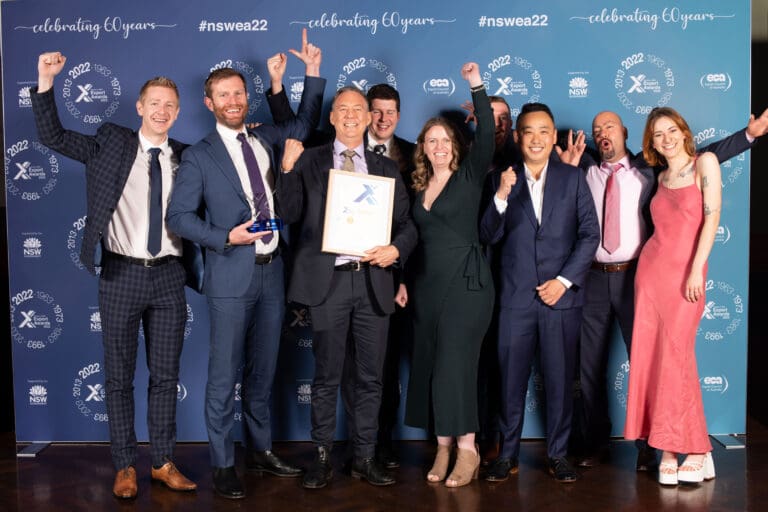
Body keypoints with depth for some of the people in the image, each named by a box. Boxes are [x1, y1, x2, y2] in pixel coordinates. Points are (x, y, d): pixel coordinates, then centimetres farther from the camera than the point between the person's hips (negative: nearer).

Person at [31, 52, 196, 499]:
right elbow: (53, 136, 1)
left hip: (169, 277, 2)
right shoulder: (111, 143, 3)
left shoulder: (186, 158, 8)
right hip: (122, 275, -2)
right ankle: (125, 466, 20)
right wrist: (46, 82, -10)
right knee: (119, 376, 7)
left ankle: (164, 462, 22)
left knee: (166, 375, 9)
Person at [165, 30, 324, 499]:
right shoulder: (199, 156, -2)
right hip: (232, 276, -5)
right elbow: (179, 216, -4)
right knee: (224, 377, 1)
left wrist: (313, 75, 16)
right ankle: (223, 465, 12)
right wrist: (226, 238, -16)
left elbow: (304, 124, 26)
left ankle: (260, 450, 28)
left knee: (264, 372, 14)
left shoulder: (266, 139, 11)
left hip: (272, 271, 5)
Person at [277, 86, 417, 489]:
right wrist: (289, 168, -14)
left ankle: (364, 457, 21)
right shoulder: (310, 161, 7)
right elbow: (292, 214, -3)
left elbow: (406, 224, 9)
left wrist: (396, 249, -11)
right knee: (326, 376, 6)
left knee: (370, 376, 9)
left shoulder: (386, 167, 12)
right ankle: (322, 457, 19)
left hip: (373, 279, 2)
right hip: (327, 279, -2)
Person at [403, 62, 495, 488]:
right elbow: (414, 235, 15)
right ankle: (443, 448, 15)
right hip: (427, 284, 5)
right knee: (430, 366, 6)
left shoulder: (469, 176, -2)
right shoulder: (418, 186, 11)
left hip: (466, 281, -5)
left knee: (454, 364, -8)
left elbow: (486, 136, -17)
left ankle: (466, 449, 3)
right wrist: (404, 280, 9)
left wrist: (477, 88, -22)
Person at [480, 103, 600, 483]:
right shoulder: (502, 179, 5)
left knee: (559, 378, 7)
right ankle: (507, 455, 17)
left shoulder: (573, 178, 5)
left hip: (561, 296, 0)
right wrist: (501, 196, -16)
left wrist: (564, 280, -7)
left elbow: (590, 234, 2)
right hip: (516, 297, 0)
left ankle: (557, 454, 20)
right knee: (511, 379, 5)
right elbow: (489, 237, -1)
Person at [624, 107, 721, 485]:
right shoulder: (662, 177, 15)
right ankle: (668, 450, 6)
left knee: (677, 355, -10)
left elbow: (712, 216, -8)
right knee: (650, 357, 0)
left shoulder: (704, 163, -1)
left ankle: (695, 450, 0)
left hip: (685, 273, -5)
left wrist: (696, 269, -16)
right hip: (651, 269, 5)